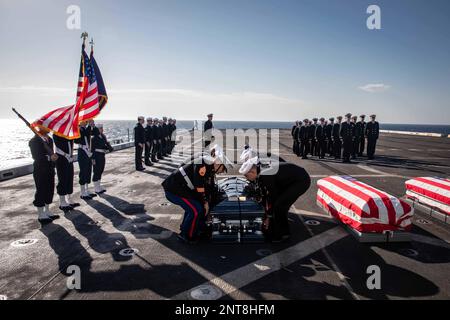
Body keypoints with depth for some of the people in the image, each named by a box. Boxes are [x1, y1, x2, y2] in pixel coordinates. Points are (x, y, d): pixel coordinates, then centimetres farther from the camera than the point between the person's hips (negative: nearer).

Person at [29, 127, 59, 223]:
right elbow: (36, 156, -19)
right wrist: (49, 157, -25)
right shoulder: (34, 140, -11)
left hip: (50, 169, 7)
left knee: (50, 190, 12)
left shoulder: (49, 139, 11)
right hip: (40, 170, -7)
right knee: (41, 191, 1)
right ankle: (41, 215, 11)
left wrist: (54, 156, -3)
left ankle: (47, 211, 26)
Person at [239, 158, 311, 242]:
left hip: (301, 181, -9)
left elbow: (273, 196, -21)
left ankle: (283, 234, 2)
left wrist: (268, 217, -10)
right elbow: (265, 194, 8)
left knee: (279, 205, -13)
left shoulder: (266, 175, -28)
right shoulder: (260, 173, -2)